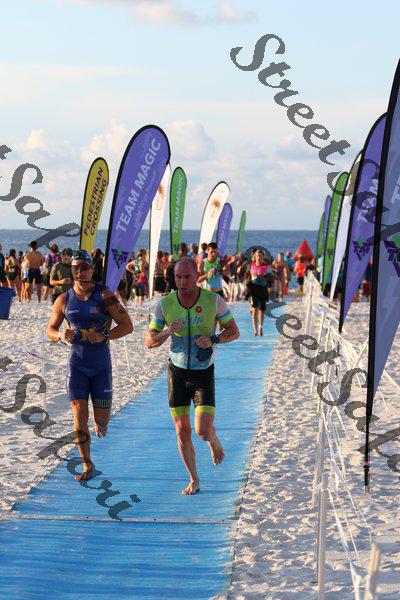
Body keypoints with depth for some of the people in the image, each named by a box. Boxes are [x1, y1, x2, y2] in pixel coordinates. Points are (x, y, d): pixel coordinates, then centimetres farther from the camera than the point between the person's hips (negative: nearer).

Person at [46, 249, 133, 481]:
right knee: (80, 418, -5)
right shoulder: (63, 300, 2)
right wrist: (61, 335, -11)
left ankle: (100, 424, 41)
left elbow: (127, 325, -5)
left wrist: (104, 336, -21)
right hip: (77, 364, 1)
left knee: (102, 420, 4)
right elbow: (50, 329, 13)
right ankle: (87, 465, 8)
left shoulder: (105, 297, -6)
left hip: (101, 366, -1)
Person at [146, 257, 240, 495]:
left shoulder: (214, 301, -13)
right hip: (177, 373, 2)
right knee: (182, 432, 3)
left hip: (203, 374, -2)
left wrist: (213, 339, -22)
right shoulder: (165, 303, -9)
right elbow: (150, 341, -4)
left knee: (203, 432, -11)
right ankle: (194, 481, 21)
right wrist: (168, 332, -26)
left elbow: (234, 332, -2)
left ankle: (215, 440, 27)